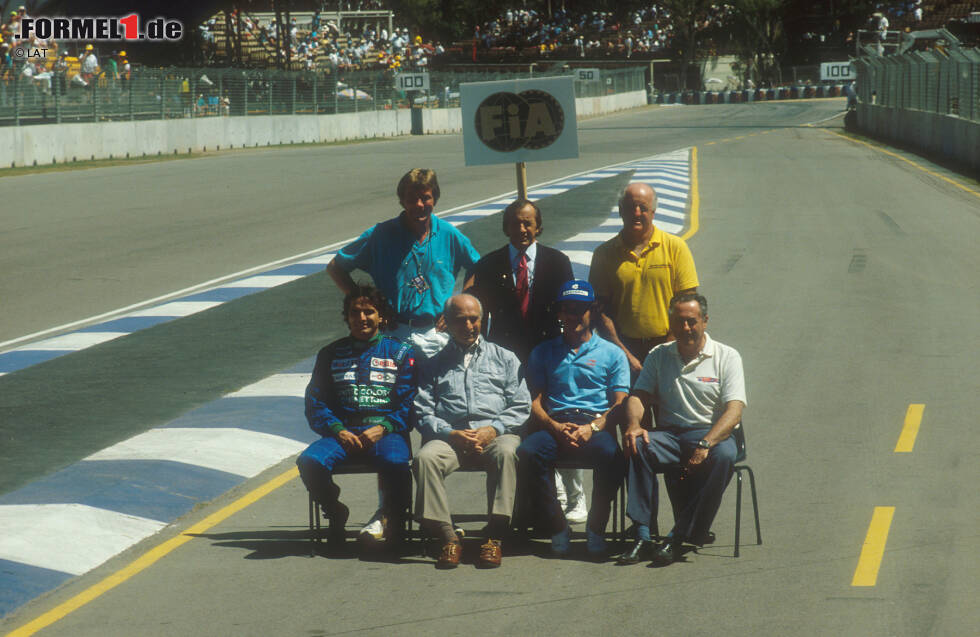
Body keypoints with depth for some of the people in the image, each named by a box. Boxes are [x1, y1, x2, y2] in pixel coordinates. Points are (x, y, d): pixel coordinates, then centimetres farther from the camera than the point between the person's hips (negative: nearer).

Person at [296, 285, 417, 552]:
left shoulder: (400, 353, 14)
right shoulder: (331, 354, 19)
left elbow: (409, 404, 5)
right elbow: (315, 402, 11)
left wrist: (382, 428, -12)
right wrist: (338, 430, -8)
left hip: (387, 432, -2)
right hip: (342, 432, 2)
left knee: (394, 462, -37)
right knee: (310, 462, -29)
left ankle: (396, 518, -8)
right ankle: (335, 513, 0)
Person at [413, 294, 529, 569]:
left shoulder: (504, 358, 22)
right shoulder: (433, 365, 22)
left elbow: (521, 406, 11)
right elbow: (423, 412, 11)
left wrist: (493, 429, -7)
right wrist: (450, 434, -9)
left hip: (495, 434, -1)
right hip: (449, 436, 1)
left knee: (507, 452, -37)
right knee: (426, 457, -33)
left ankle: (495, 538, -37)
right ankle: (448, 538, -31)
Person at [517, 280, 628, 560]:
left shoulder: (611, 353, 17)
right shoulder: (543, 352, 22)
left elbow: (620, 404, 7)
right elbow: (535, 402, 12)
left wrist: (592, 427, -13)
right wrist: (555, 426, -9)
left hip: (596, 424, -1)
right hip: (554, 425, 1)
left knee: (611, 455, -37)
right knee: (527, 453, -32)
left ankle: (596, 527, -16)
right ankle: (556, 525, -17)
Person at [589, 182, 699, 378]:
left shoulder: (675, 247, 3)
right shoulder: (605, 253, 5)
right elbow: (600, 310, 1)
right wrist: (624, 354, -9)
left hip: (667, 346, -1)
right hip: (624, 348, 1)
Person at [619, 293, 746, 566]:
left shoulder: (726, 357, 3)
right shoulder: (659, 356, 15)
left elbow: (734, 410, -9)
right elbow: (639, 395, 8)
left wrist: (705, 445, -25)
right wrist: (634, 425, -18)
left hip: (711, 433, -2)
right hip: (670, 434, 2)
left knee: (723, 456, -37)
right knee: (637, 445, -31)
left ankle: (679, 536, -32)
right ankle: (642, 534, -33)